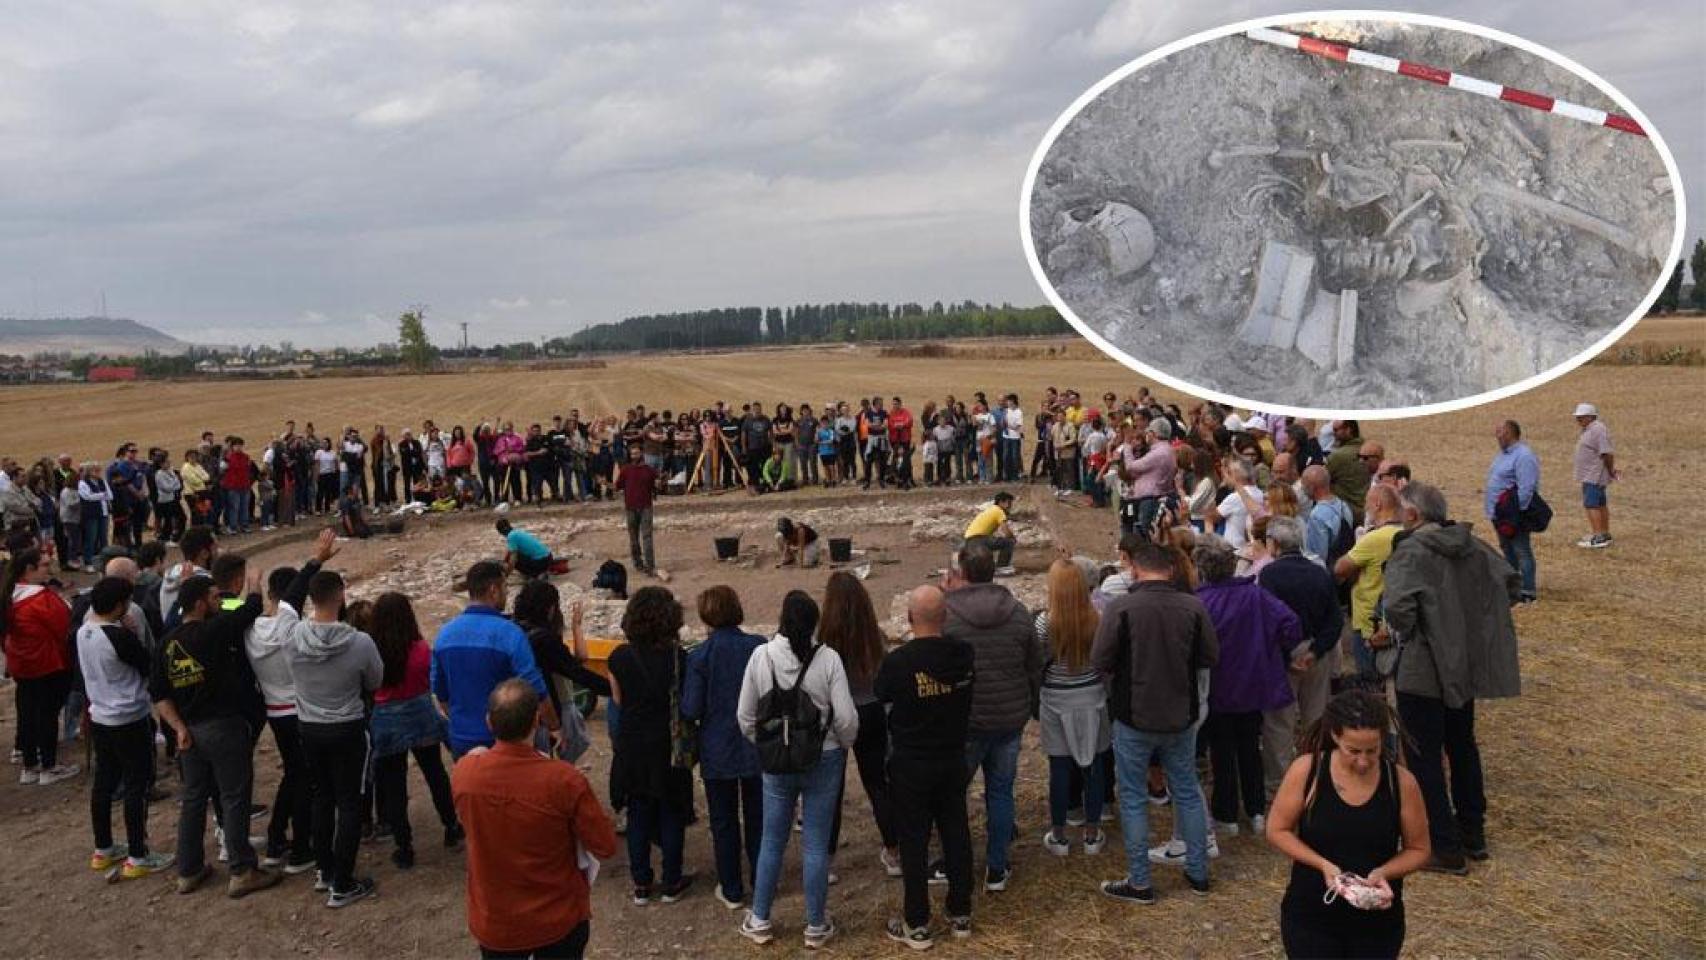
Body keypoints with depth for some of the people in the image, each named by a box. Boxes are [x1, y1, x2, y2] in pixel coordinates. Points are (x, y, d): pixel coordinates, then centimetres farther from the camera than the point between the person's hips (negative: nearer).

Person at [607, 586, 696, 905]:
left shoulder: (620, 657, -10)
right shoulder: (678, 657, -16)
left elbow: (618, 699, 2)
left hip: (633, 745, 2)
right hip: (669, 746, -2)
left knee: (638, 813, 14)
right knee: (672, 812, 12)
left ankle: (641, 885, 21)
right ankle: (671, 884, 21)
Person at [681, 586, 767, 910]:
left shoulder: (700, 655, -16)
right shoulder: (759, 647, -11)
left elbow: (691, 710, -14)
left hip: (718, 752, -2)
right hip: (757, 748, 2)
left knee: (724, 821, 13)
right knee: (757, 817, 18)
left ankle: (731, 890, 22)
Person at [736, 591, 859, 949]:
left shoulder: (761, 656, -11)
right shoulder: (827, 658, -16)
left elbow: (745, 715, -3)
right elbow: (846, 717, -14)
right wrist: (844, 746, 7)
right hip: (823, 760, -1)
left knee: (772, 842, 16)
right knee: (816, 845, 9)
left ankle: (759, 921, 27)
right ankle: (816, 927, 21)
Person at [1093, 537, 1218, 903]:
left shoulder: (1120, 609, -17)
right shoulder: (1194, 607, -8)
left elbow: (1100, 661, -15)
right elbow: (1211, 657, 0)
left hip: (1134, 717, -3)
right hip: (1181, 716, 3)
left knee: (1133, 798, 9)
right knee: (1187, 792, 19)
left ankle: (1139, 883, 16)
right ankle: (1198, 873, 29)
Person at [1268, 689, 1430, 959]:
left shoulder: (1401, 782, -11)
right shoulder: (1306, 771, -14)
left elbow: (1418, 850, 1)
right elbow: (1277, 831, -5)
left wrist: (1383, 873, -18)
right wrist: (1323, 865, -19)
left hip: (1378, 922, 1)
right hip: (1310, 919, -1)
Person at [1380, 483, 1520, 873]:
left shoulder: (1411, 552, -20)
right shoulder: (1473, 547, 3)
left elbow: (1398, 605, -33)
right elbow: (1511, 583, 11)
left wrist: (1401, 631, -13)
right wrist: (1476, 616, 11)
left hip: (1423, 670, -8)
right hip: (1468, 665, 8)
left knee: (1423, 758, 4)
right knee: (1462, 746, 23)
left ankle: (1445, 848, 10)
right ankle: (1473, 833, 35)